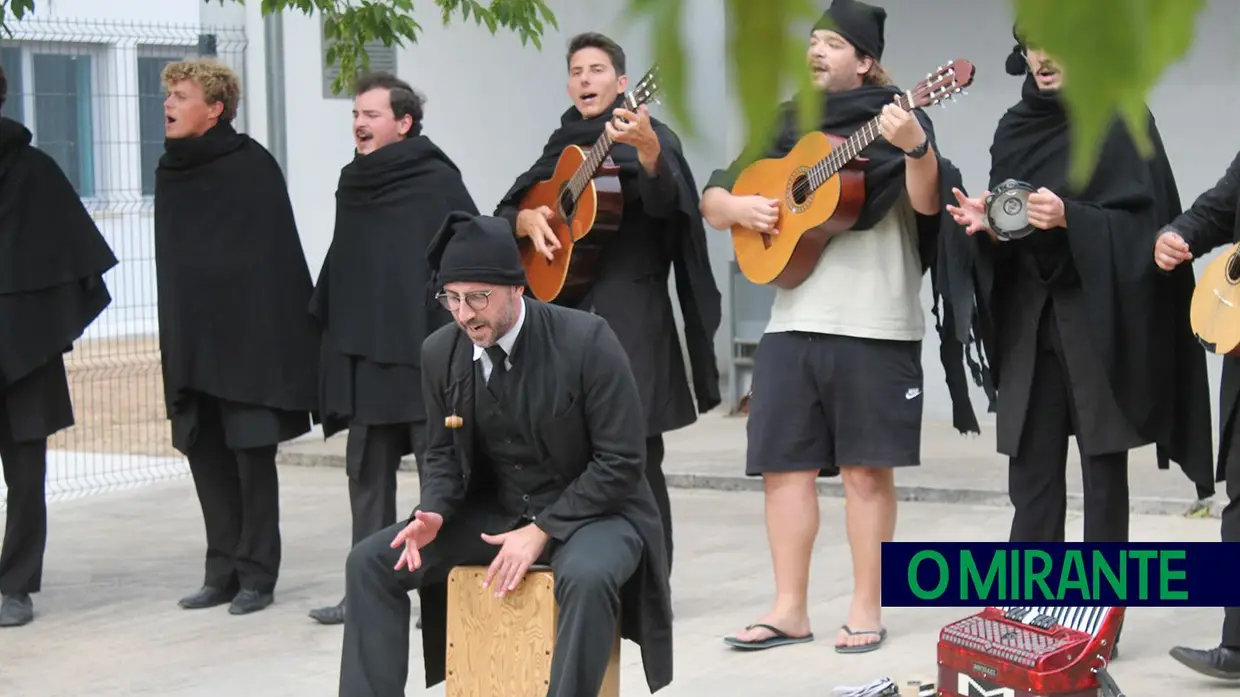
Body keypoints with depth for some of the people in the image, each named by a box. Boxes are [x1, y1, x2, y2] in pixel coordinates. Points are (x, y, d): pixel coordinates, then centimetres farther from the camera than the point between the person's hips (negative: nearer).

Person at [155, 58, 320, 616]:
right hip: (192, 340, 6)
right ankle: (224, 571, 16)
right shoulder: (171, 171, 10)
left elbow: (274, 257, -11)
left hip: (246, 335, -6)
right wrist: (172, 341, 14)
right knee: (205, 452, 8)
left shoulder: (252, 167, -8)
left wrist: (272, 336, -16)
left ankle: (256, 574, 6)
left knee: (251, 454, -1)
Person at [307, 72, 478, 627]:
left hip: (424, 355, -7)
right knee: (367, 475, 10)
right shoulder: (353, 184, 13)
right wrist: (326, 325, 16)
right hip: (362, 355, 7)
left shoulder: (438, 183, -8)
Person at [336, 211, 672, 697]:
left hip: (590, 512, -5)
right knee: (370, 562, -10)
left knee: (587, 578, -39)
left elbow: (621, 462, -17)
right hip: (494, 512, 5)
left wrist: (540, 531, -22)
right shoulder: (441, 352, -4)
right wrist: (434, 512, -13)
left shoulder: (587, 341, -20)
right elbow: (444, 453, 9)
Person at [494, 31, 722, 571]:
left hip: (631, 315, -6)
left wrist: (647, 151, -42)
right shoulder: (563, 146, 16)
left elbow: (664, 203, -22)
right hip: (563, 311, 6)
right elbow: (504, 213, 17)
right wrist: (528, 220, -6)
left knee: (636, 458, -8)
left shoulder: (654, 137, -1)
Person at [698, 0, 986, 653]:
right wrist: (740, 206, -4)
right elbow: (712, 200, 18)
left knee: (866, 469, 0)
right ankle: (790, 609, 12)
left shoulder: (894, 120, -1)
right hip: (792, 321, 5)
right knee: (783, 466, 4)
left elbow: (927, 205, -15)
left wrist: (916, 148, -33)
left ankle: (866, 608, 9)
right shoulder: (784, 127, 14)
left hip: (874, 324, -5)